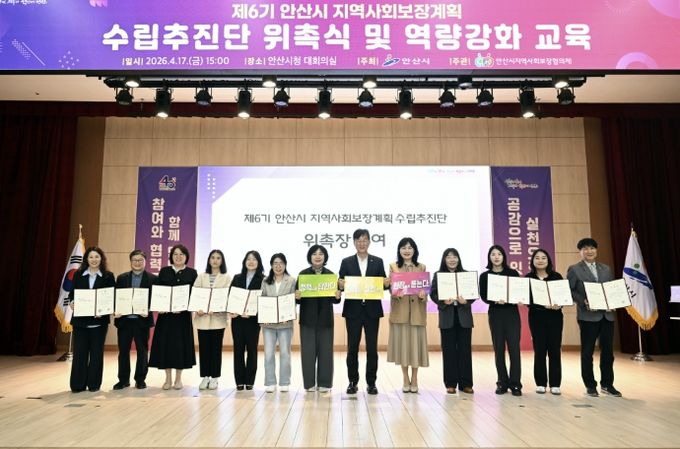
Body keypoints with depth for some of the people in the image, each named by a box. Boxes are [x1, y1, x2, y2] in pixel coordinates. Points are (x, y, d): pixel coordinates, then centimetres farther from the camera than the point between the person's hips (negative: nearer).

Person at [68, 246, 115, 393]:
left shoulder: (108, 276, 2)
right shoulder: (78, 274, 7)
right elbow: (72, 293, 8)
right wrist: (72, 302, -14)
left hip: (99, 319, -1)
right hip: (80, 319, 1)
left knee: (96, 352, 6)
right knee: (79, 352, 3)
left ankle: (94, 383, 15)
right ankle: (78, 384, 12)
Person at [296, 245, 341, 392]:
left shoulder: (330, 275, 4)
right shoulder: (303, 274, 1)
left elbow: (334, 300, 5)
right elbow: (298, 297, 1)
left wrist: (337, 296, -17)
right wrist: (297, 297, -21)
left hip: (325, 318, 1)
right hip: (308, 318, -1)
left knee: (325, 350, 4)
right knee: (308, 350, 3)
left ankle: (324, 383, 15)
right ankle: (309, 383, 15)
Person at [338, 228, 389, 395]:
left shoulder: (378, 262, 7)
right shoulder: (346, 262, 5)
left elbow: (383, 284, 5)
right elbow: (341, 284, 2)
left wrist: (387, 283, -17)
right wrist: (340, 285, -19)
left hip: (372, 310, 1)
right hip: (353, 310, 0)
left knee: (372, 348, 5)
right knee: (352, 347, 4)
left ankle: (371, 383, 15)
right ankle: (353, 382, 16)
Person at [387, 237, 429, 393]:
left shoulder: (421, 267, 9)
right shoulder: (393, 267, 6)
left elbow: (426, 288, 6)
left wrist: (423, 295, -16)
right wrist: (396, 293, -19)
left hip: (416, 310, 1)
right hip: (400, 310, 0)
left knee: (416, 342, 1)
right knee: (402, 342, 2)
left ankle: (414, 379, 15)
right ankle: (405, 380, 15)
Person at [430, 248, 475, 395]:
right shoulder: (438, 275, 4)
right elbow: (433, 294, -3)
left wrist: (466, 301, -16)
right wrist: (443, 301, -21)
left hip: (464, 316, 1)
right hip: (447, 317, -1)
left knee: (465, 349, 3)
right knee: (449, 350, 3)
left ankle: (465, 383, 11)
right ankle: (450, 383, 11)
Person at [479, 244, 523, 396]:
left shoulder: (513, 273, 5)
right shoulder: (484, 276, 5)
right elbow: (483, 296, -1)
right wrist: (495, 301, -20)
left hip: (512, 313, 0)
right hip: (495, 314, 0)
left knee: (514, 348, -4)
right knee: (499, 349, 3)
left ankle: (515, 383, 3)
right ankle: (502, 383, 13)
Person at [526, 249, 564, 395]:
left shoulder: (556, 276, 3)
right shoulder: (528, 278, 0)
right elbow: (527, 299, -7)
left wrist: (559, 305, -18)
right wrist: (544, 305, -21)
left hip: (555, 317, 1)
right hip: (536, 317, -1)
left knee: (555, 350, 2)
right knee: (539, 350, 2)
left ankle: (555, 384, 11)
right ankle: (540, 383, 12)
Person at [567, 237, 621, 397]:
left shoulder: (606, 269, 15)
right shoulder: (574, 269, 1)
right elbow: (569, 290, -5)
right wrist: (583, 301, -17)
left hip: (607, 315, 4)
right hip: (588, 316, -4)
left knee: (608, 350, 8)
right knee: (587, 352, 4)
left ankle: (607, 384, 21)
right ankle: (590, 385, 15)